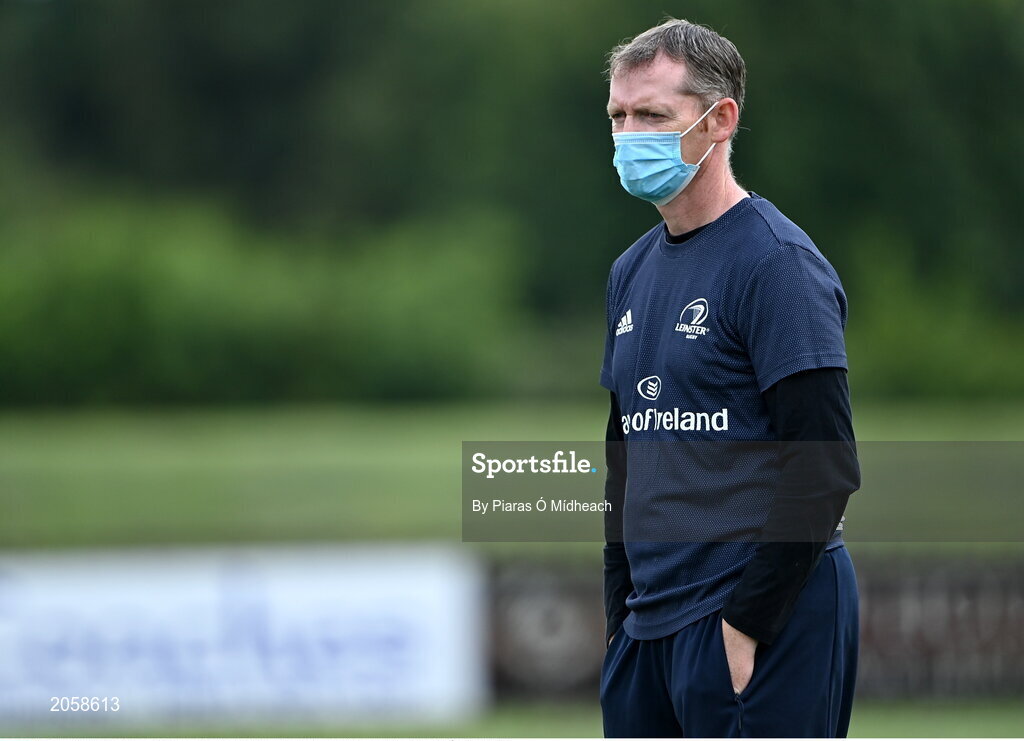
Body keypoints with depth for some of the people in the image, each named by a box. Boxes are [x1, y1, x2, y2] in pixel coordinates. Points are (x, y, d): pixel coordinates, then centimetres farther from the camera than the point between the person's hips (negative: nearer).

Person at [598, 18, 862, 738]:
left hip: (766, 616, -8)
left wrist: (748, 623, -18)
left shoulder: (777, 261, -10)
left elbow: (826, 470, -16)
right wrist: (621, 611, 15)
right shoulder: (633, 271, 15)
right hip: (651, 621, 8)